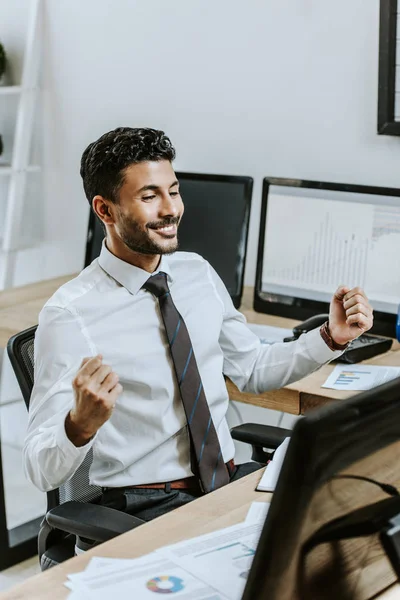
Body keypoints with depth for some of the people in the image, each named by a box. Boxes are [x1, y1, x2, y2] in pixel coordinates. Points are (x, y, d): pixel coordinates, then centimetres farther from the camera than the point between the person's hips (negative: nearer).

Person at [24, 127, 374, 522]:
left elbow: (252, 369, 20)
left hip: (229, 479, 7)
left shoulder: (199, 273, 6)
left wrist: (331, 337, 5)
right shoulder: (70, 314, -14)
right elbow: (42, 471, -14)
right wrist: (81, 424, -37)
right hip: (143, 505, -7)